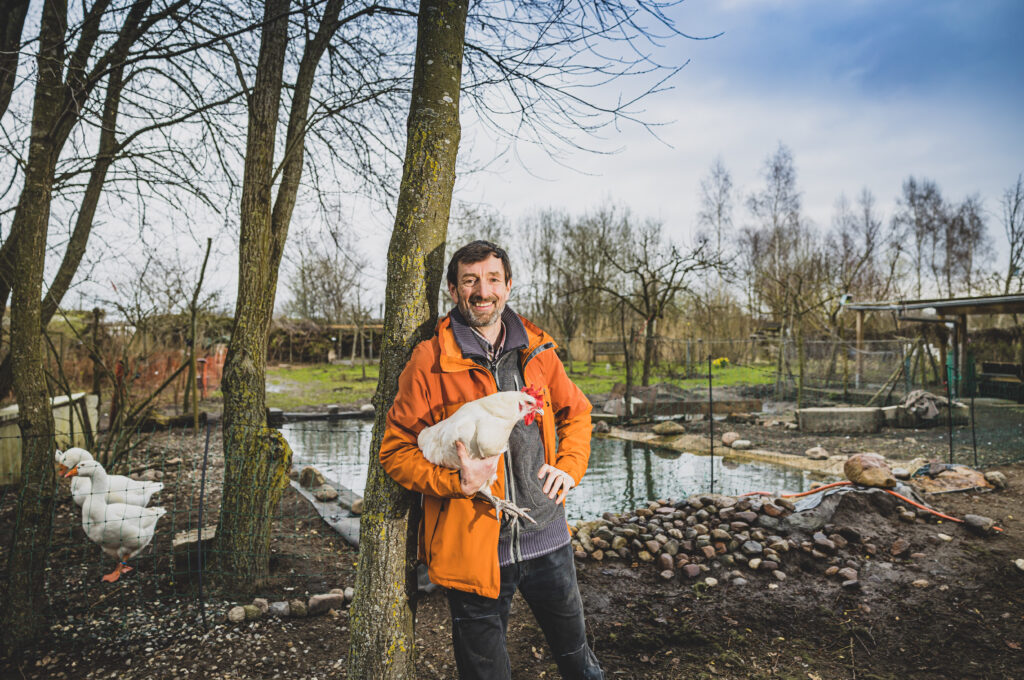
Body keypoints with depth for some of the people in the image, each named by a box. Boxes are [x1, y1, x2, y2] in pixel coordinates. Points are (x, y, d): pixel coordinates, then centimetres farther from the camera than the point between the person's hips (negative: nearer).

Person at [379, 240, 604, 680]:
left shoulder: (537, 350, 2)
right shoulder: (429, 361, -10)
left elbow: (575, 412, 17)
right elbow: (395, 450, -7)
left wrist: (569, 467, 1)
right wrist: (457, 482, -21)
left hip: (547, 538, 4)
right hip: (475, 548, -3)